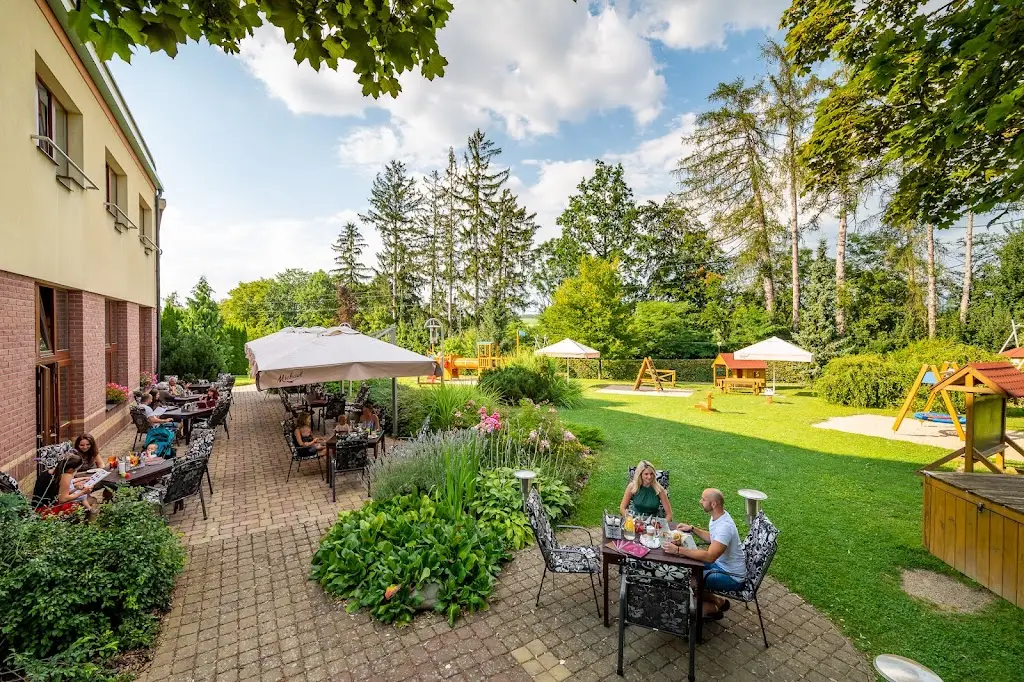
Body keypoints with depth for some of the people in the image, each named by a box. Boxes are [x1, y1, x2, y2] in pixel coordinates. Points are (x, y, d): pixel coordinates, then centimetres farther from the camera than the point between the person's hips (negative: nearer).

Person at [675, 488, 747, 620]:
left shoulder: (724, 526, -33)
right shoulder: (717, 517, -3)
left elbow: (710, 557, -40)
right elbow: (712, 538, 16)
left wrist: (678, 550, -39)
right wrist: (692, 529, 3)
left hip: (732, 577, -9)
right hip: (721, 563, 9)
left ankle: (711, 608, 10)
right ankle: (718, 601, 18)